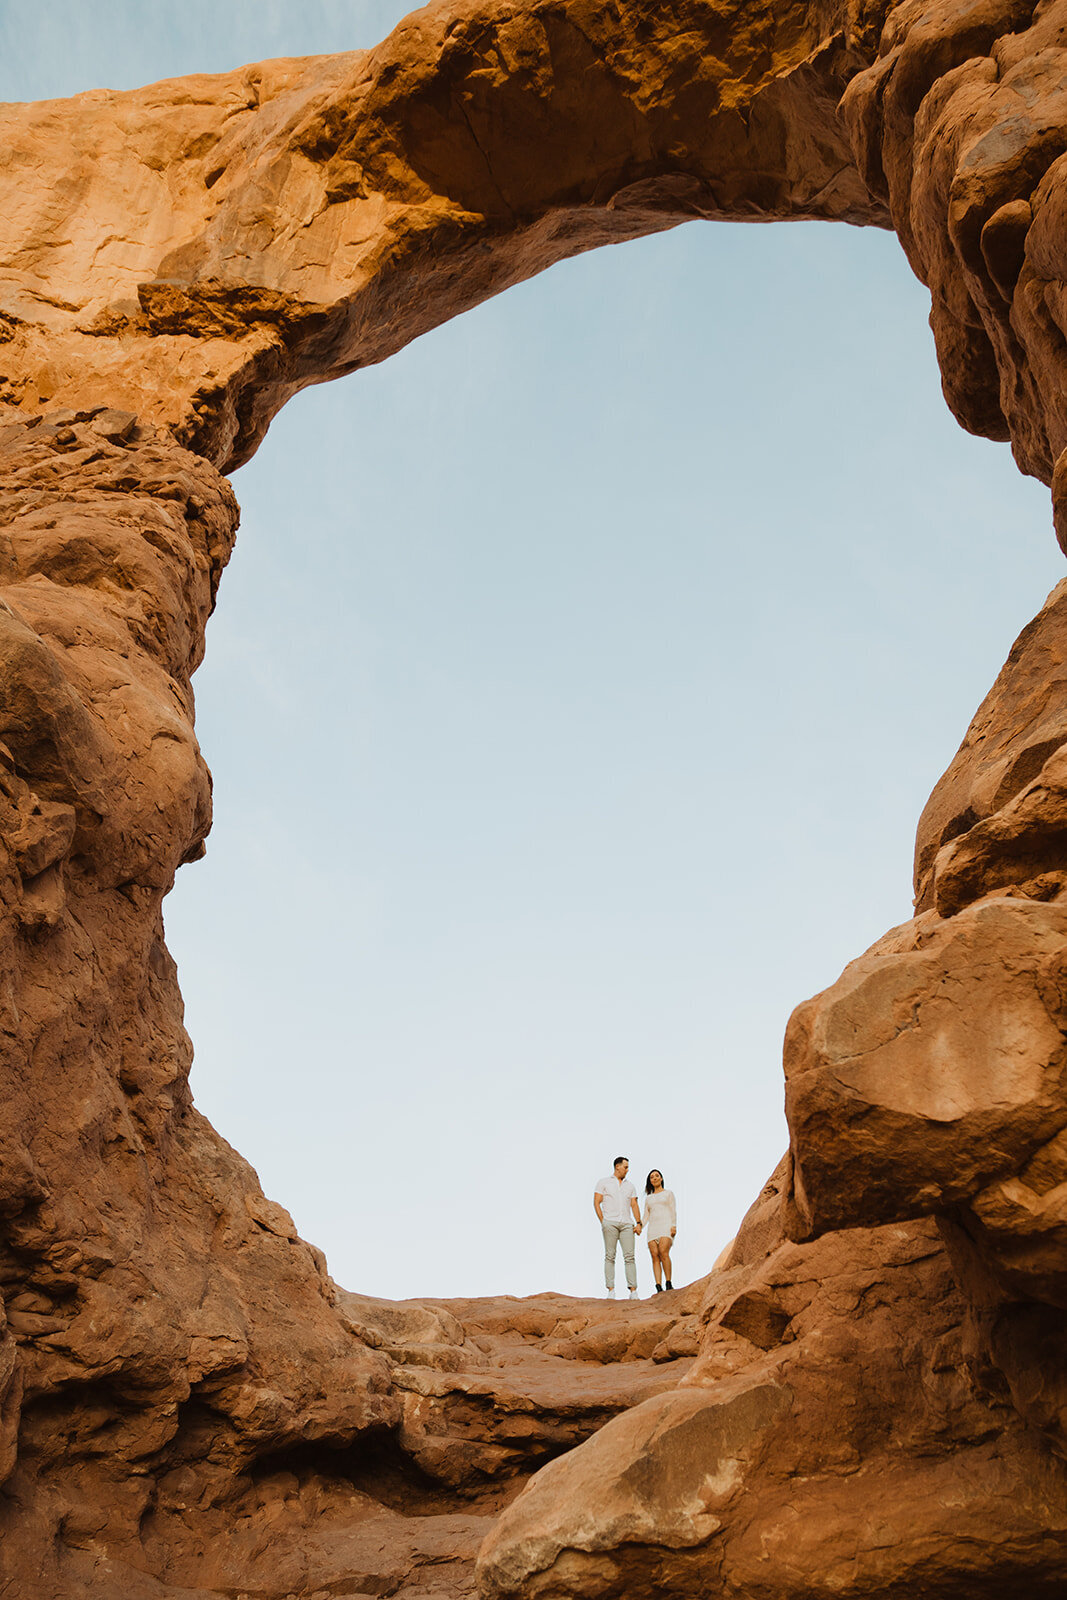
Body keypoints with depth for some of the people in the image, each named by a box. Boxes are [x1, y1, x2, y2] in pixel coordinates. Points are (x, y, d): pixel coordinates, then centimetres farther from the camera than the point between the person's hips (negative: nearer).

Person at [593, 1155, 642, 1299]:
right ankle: (610, 1290, -7)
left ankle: (633, 1290, -10)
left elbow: (634, 1205, 15)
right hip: (610, 1223, -3)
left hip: (626, 1224, 3)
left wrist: (638, 1223, 2)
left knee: (629, 1256, -7)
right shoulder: (604, 1182, 10)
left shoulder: (630, 1186, 22)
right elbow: (596, 1203, 4)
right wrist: (603, 1222, -7)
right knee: (610, 1256, -7)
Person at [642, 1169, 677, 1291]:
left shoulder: (668, 1193, 16)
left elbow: (673, 1211, 6)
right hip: (653, 1228, 4)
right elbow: (646, 1216, 18)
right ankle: (659, 1288, -20)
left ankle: (669, 1284, -20)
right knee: (655, 1257, -13)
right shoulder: (649, 1198, 25)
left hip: (666, 1226, -4)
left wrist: (674, 1226, -10)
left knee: (663, 1253, -26)